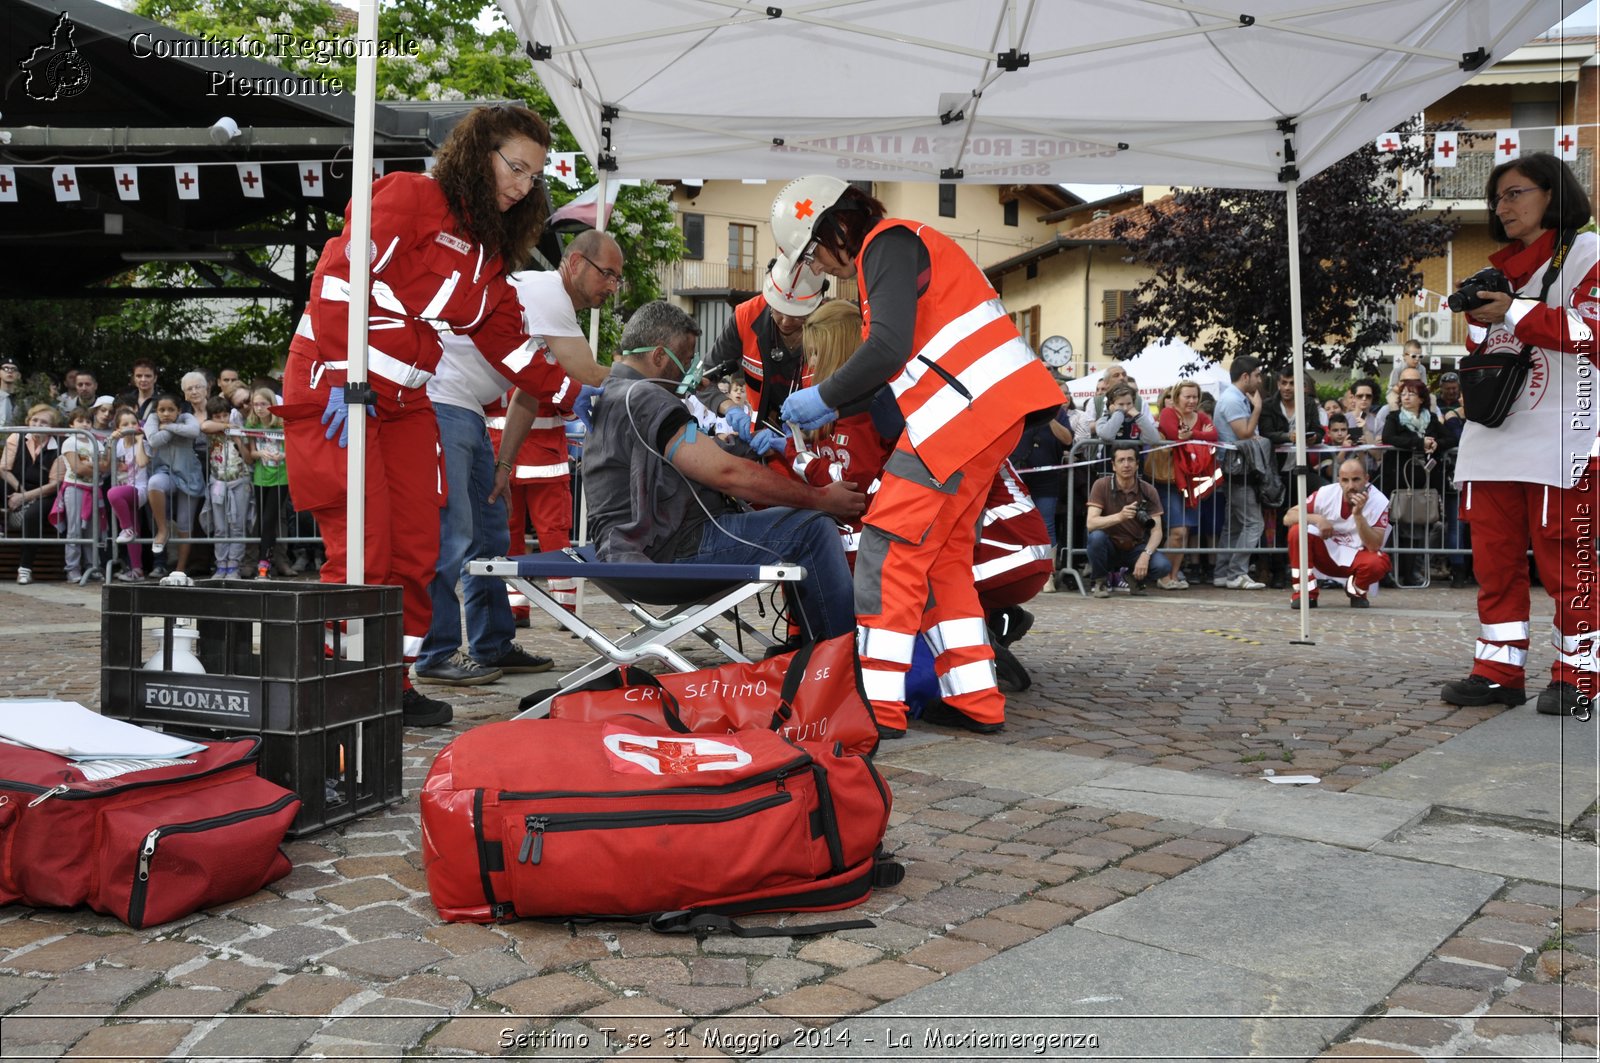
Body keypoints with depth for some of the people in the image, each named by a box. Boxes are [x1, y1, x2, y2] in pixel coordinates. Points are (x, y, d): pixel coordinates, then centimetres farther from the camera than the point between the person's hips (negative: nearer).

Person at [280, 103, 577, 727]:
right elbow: (339, 275, -17)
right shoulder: (413, 196, -9)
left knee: (416, 553, 7)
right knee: (364, 552, -11)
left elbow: (507, 343, 17)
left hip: (405, 403, 8)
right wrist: (345, 379, -22)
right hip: (335, 389, -8)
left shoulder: (491, 252, 16)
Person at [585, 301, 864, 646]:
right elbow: (728, 474, -19)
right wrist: (821, 498, -13)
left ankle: (817, 644, 13)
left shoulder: (610, 396, 20)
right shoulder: (646, 399, -15)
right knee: (812, 528, -16)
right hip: (674, 550, -11)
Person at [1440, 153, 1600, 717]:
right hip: (1493, 436, 7)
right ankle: (1499, 670, 12)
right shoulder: (1501, 267, 22)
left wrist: (1516, 314, -16)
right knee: (1495, 559, 6)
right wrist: (1478, 318, 7)